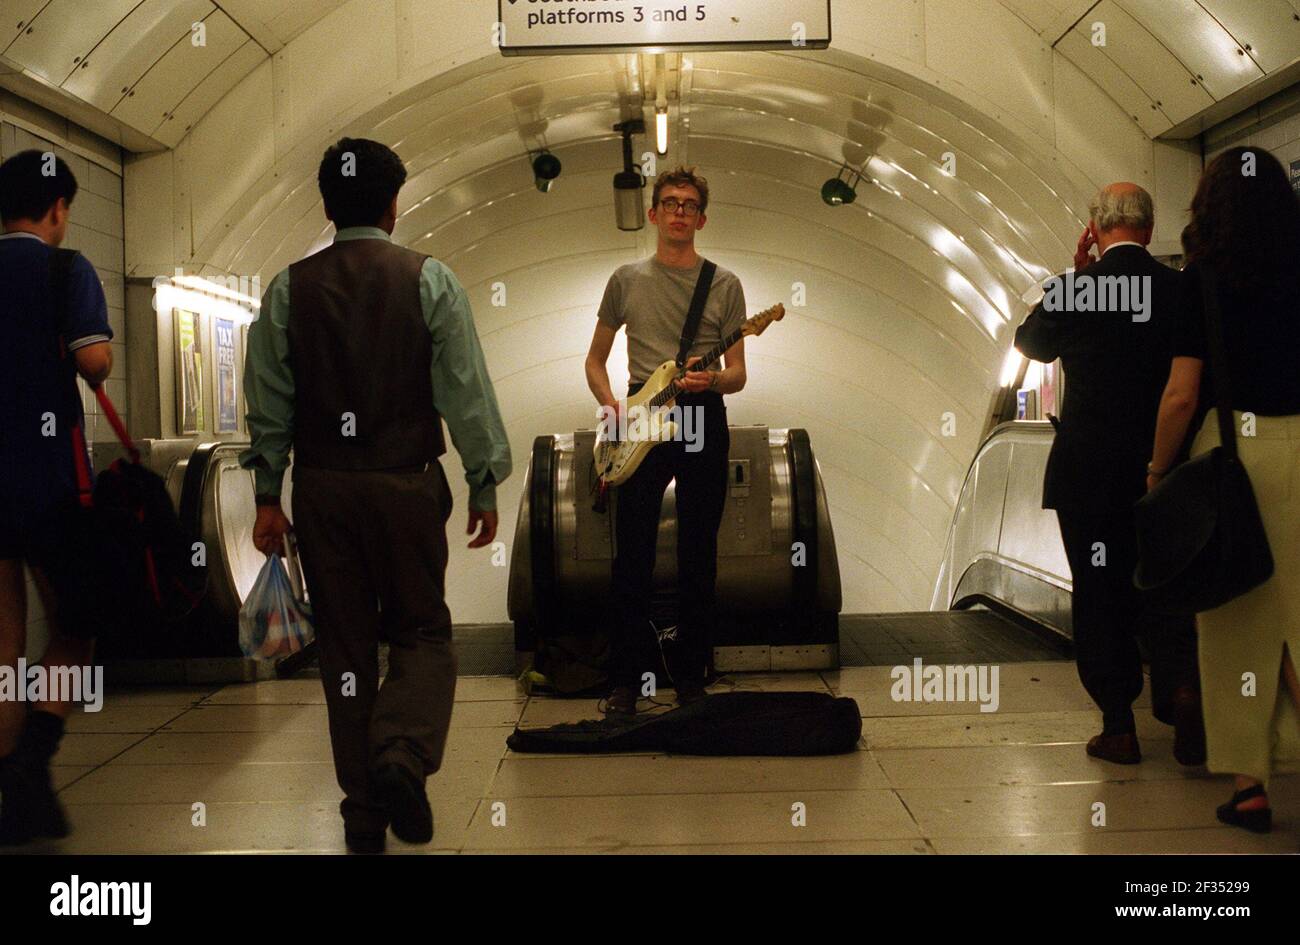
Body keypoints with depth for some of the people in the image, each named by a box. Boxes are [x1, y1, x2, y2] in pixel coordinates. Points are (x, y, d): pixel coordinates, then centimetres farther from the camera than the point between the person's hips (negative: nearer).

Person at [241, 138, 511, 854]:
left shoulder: (289, 289, 3)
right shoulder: (429, 281, -4)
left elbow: (268, 401, 5)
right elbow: (466, 392, -5)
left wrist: (267, 495, 11)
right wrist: (485, 485, 3)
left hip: (321, 486, 2)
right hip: (406, 483, -2)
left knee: (345, 644, 11)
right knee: (421, 632, 11)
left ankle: (364, 813, 16)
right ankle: (402, 757, -15)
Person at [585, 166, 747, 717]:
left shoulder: (724, 284, 6)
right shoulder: (627, 279, 10)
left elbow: (738, 375, 4)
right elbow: (595, 359, 14)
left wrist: (711, 380, -18)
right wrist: (610, 407, -4)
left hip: (704, 420, 0)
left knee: (698, 555, 3)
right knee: (633, 555, -1)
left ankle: (690, 677, 13)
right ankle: (627, 680, 7)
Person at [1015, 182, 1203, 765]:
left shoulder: (1073, 290, -9)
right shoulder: (1179, 289, -3)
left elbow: (1030, 343, 11)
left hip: (1086, 470, -2)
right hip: (1159, 468, 2)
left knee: (1099, 595, 7)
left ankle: (1119, 727, 9)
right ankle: (1181, 679, -10)